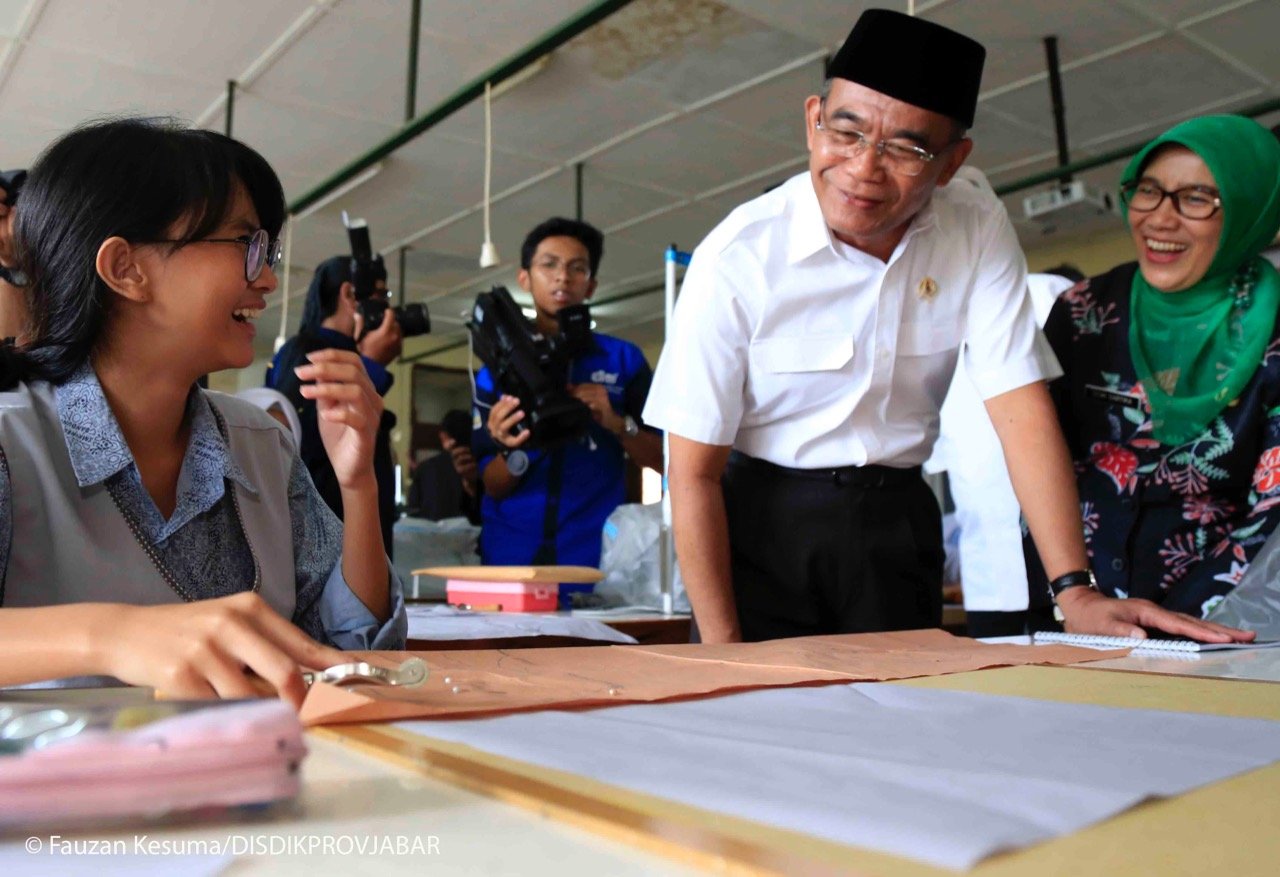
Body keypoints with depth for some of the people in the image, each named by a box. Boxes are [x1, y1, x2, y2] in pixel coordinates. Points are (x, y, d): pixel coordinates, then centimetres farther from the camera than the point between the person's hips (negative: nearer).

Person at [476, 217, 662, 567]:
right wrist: (514, 453, -20)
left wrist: (617, 423, -17)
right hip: (511, 558, 1)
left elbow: (664, 457, 0)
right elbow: (492, 487, 1)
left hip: (597, 557, 0)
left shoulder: (623, 358, 1)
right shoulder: (496, 369, 2)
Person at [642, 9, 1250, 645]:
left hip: (898, 521, 3)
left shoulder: (979, 231, -7)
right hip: (762, 520, -2)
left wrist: (1075, 592, -21)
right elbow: (694, 473, -16)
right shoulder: (737, 256, -18)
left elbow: (1020, 405, -11)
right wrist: (724, 657, -17)